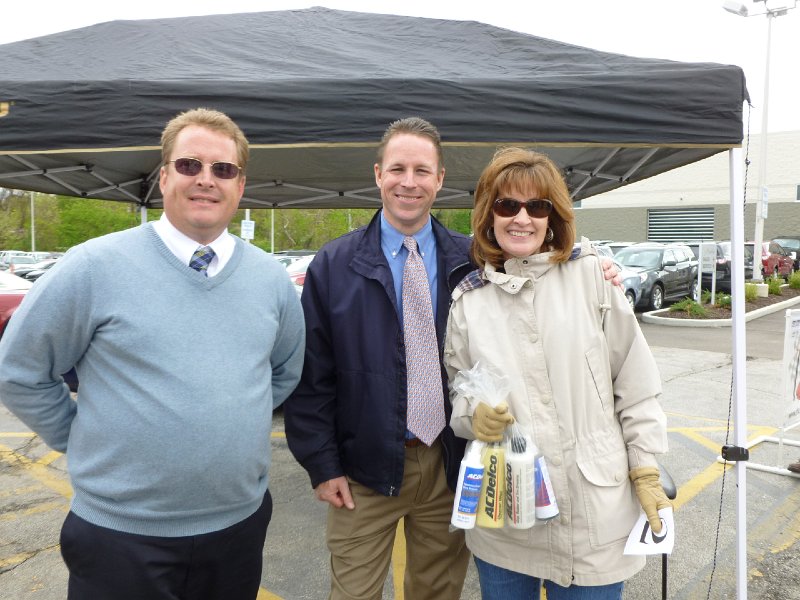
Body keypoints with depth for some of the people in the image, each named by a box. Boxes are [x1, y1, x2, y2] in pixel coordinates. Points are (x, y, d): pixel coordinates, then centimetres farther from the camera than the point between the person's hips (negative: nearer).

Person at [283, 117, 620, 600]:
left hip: (450, 468, 2)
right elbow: (311, 375, -3)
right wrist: (323, 466, -6)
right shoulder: (334, 265, -4)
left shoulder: (472, 260, 1)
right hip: (366, 470, -1)